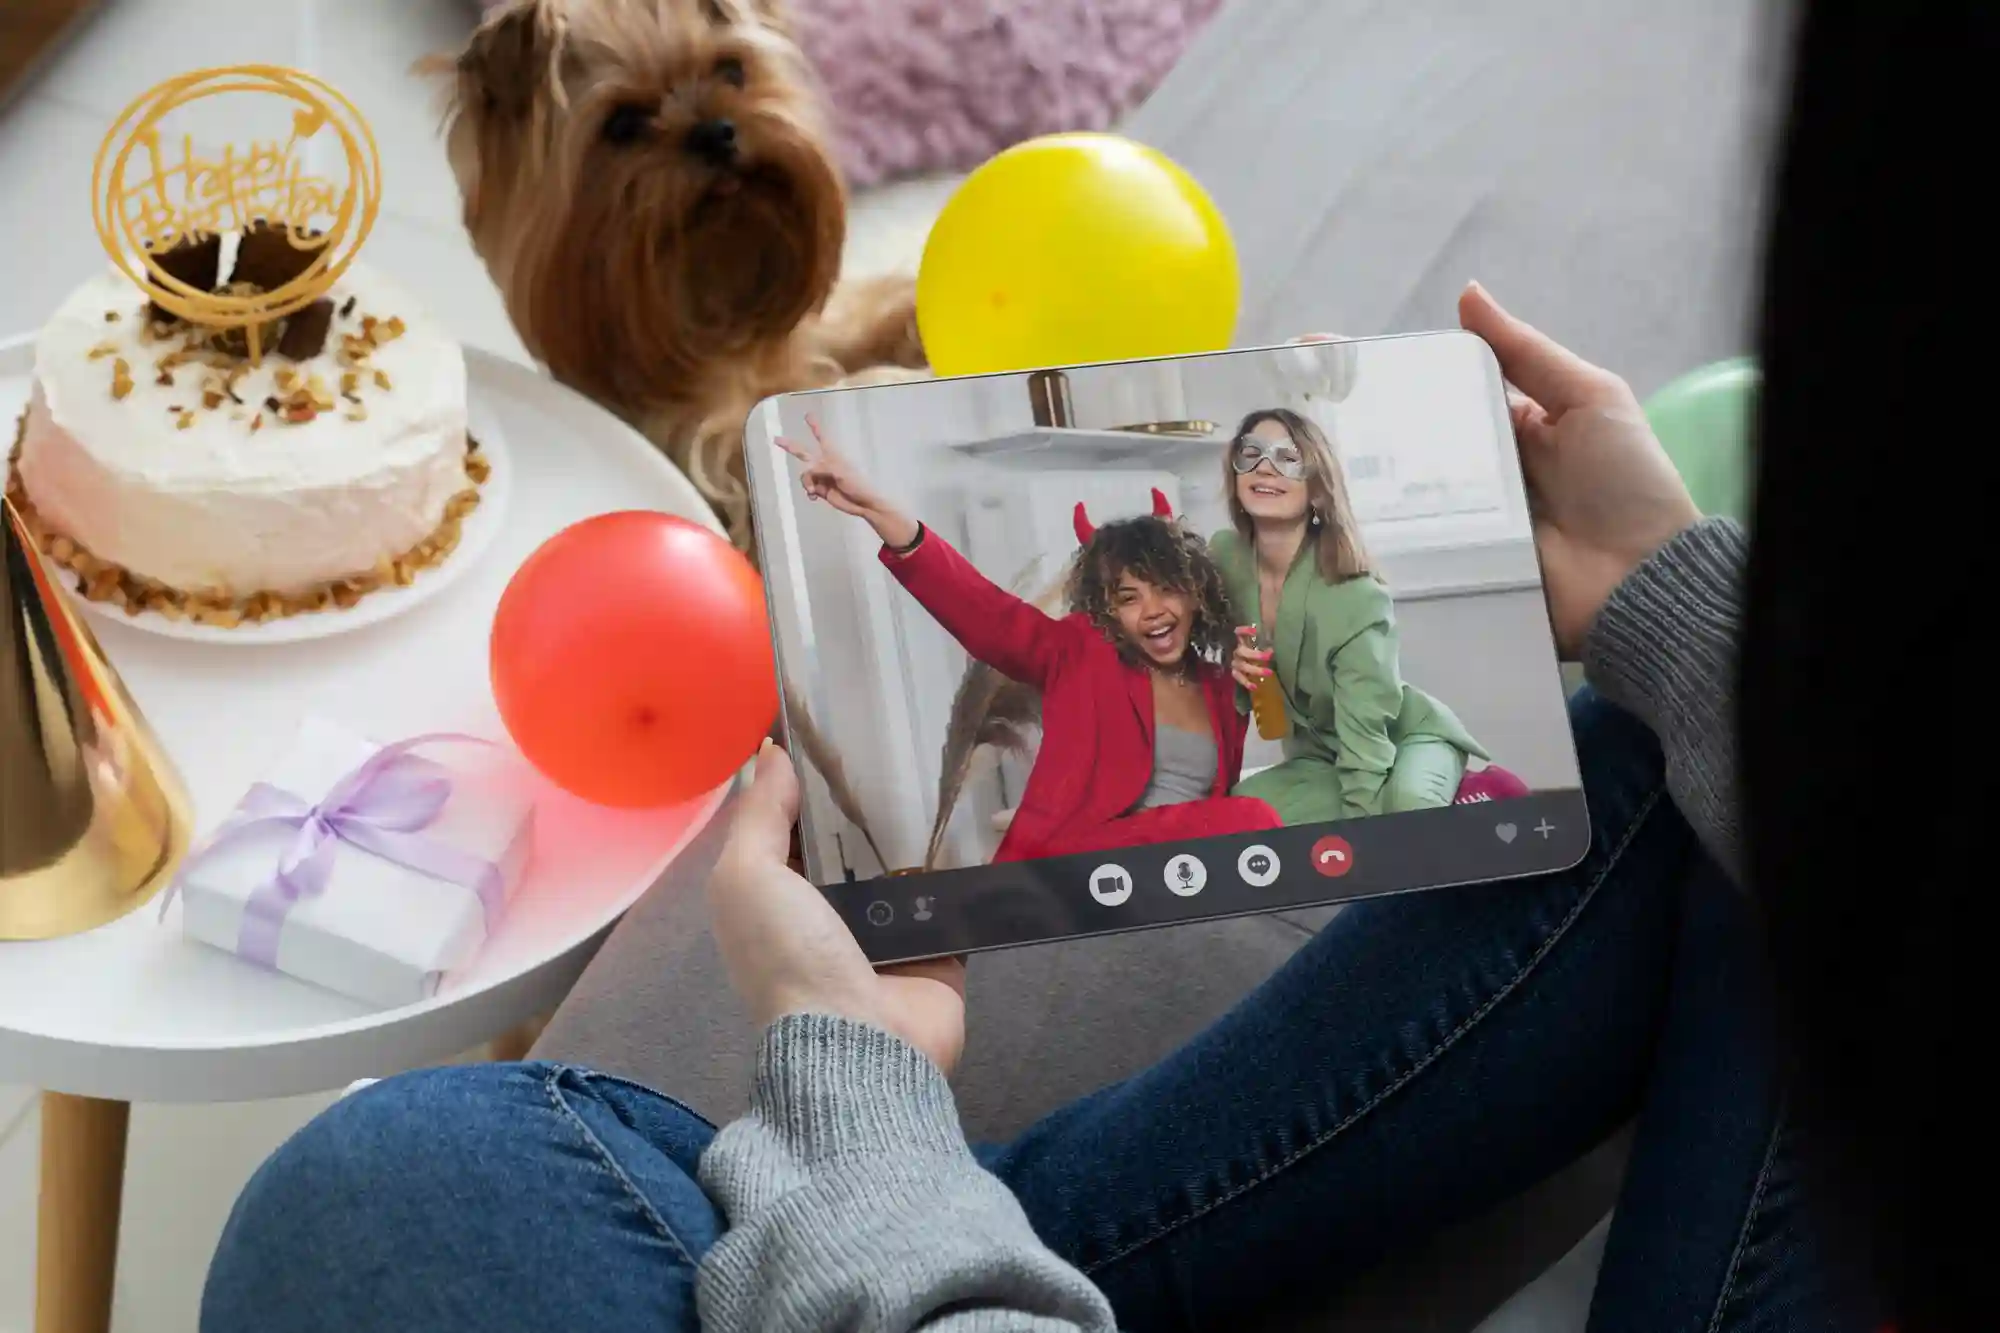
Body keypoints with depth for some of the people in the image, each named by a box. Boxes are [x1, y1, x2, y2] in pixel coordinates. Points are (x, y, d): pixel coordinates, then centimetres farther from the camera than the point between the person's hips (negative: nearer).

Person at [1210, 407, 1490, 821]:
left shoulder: (1353, 598, -29)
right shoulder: (1223, 556, -12)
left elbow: (1366, 736, -30)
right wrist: (1232, 669, -22)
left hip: (1406, 739, -6)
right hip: (1319, 755, 6)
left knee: (1406, 801, -40)